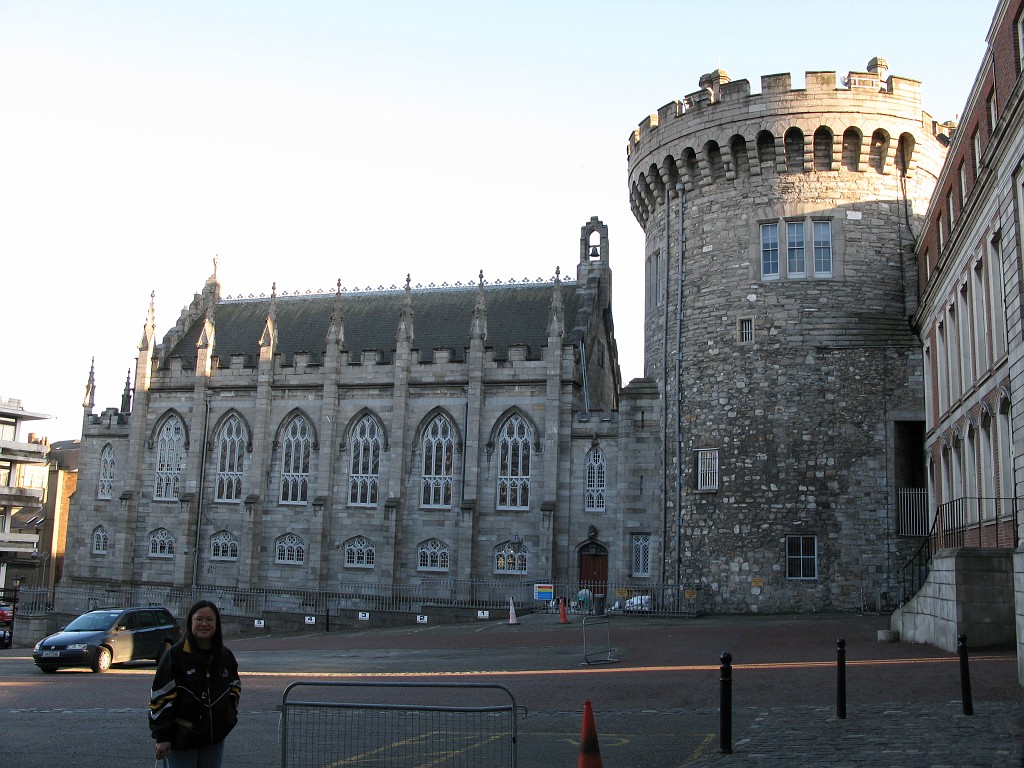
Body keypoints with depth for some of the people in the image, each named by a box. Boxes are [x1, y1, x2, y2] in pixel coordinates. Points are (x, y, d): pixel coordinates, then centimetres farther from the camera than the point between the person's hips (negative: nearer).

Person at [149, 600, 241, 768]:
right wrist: (162, 736, -14)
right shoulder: (175, 654, -10)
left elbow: (235, 686, 22)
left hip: (215, 739, 5)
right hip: (181, 739, -5)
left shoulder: (226, 656, 5)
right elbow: (160, 696, -12)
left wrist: (230, 714, 6)